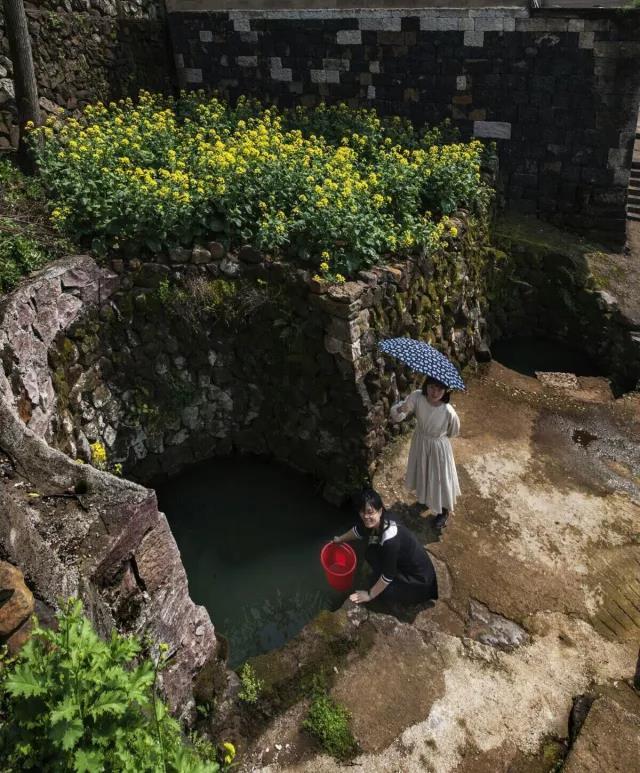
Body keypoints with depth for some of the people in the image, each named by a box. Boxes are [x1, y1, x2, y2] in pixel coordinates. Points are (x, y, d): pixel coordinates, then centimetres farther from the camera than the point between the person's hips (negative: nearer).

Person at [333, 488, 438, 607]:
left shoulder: (390, 539, -36)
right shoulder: (374, 523, -13)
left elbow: (388, 576, -25)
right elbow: (358, 530, 12)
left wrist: (370, 595, -12)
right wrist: (340, 539, 28)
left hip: (419, 579, -7)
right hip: (402, 565, 7)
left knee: (383, 593, -17)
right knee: (370, 553, -6)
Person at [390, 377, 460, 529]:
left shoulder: (448, 411, -34)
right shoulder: (417, 397, -27)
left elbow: (454, 432, -12)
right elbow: (395, 414, -22)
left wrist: (438, 434, 2)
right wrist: (400, 410, -44)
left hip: (438, 447, -4)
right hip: (420, 441, 4)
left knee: (440, 478, 18)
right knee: (422, 472, 30)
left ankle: (444, 511, 47)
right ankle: (424, 497, 63)